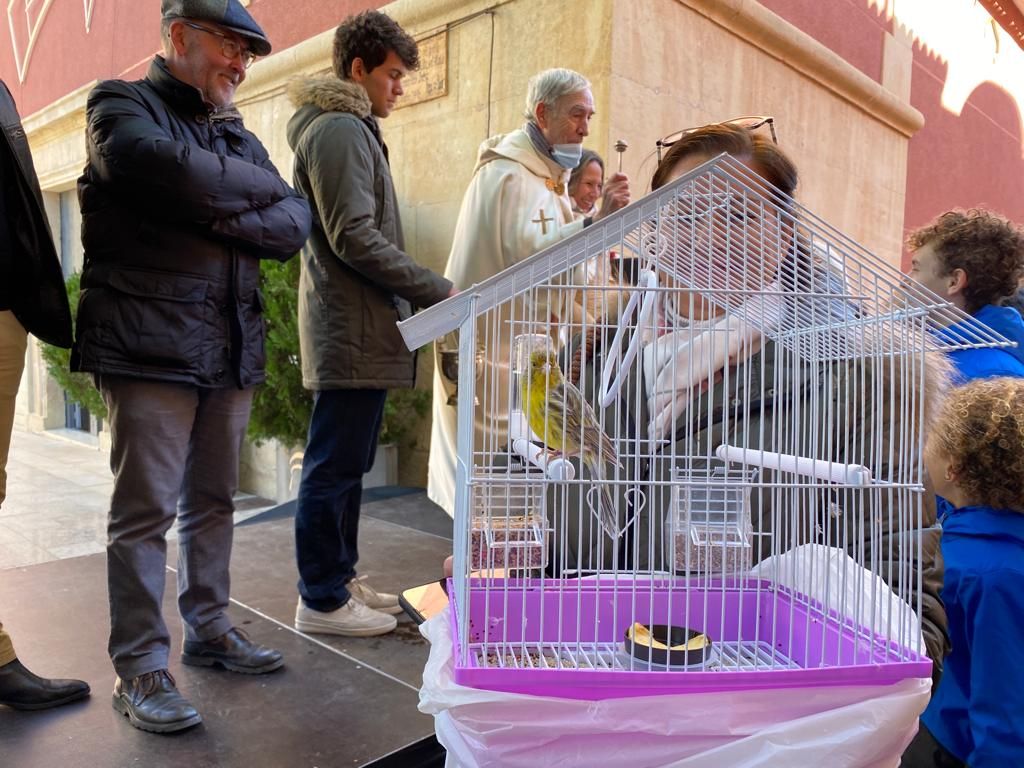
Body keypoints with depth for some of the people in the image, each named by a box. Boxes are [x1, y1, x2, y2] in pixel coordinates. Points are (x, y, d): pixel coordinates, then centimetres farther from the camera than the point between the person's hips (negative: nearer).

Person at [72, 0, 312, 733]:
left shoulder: (241, 138, 21)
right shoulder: (123, 104, 4)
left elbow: (295, 226, 6)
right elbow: (162, 166, -20)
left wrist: (221, 215, -9)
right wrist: (259, 186, -5)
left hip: (233, 347, 6)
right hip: (151, 343, -6)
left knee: (213, 500, 12)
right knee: (147, 508, -3)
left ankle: (209, 628, 25)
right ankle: (140, 666, 7)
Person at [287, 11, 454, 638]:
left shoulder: (350, 129, 23)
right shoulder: (340, 129, -10)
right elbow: (356, 238, -18)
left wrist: (422, 293, 16)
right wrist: (437, 291, -14)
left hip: (358, 328, 10)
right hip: (351, 328, -10)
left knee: (347, 463, 14)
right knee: (335, 466, -3)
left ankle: (339, 579, 25)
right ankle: (322, 601, 8)